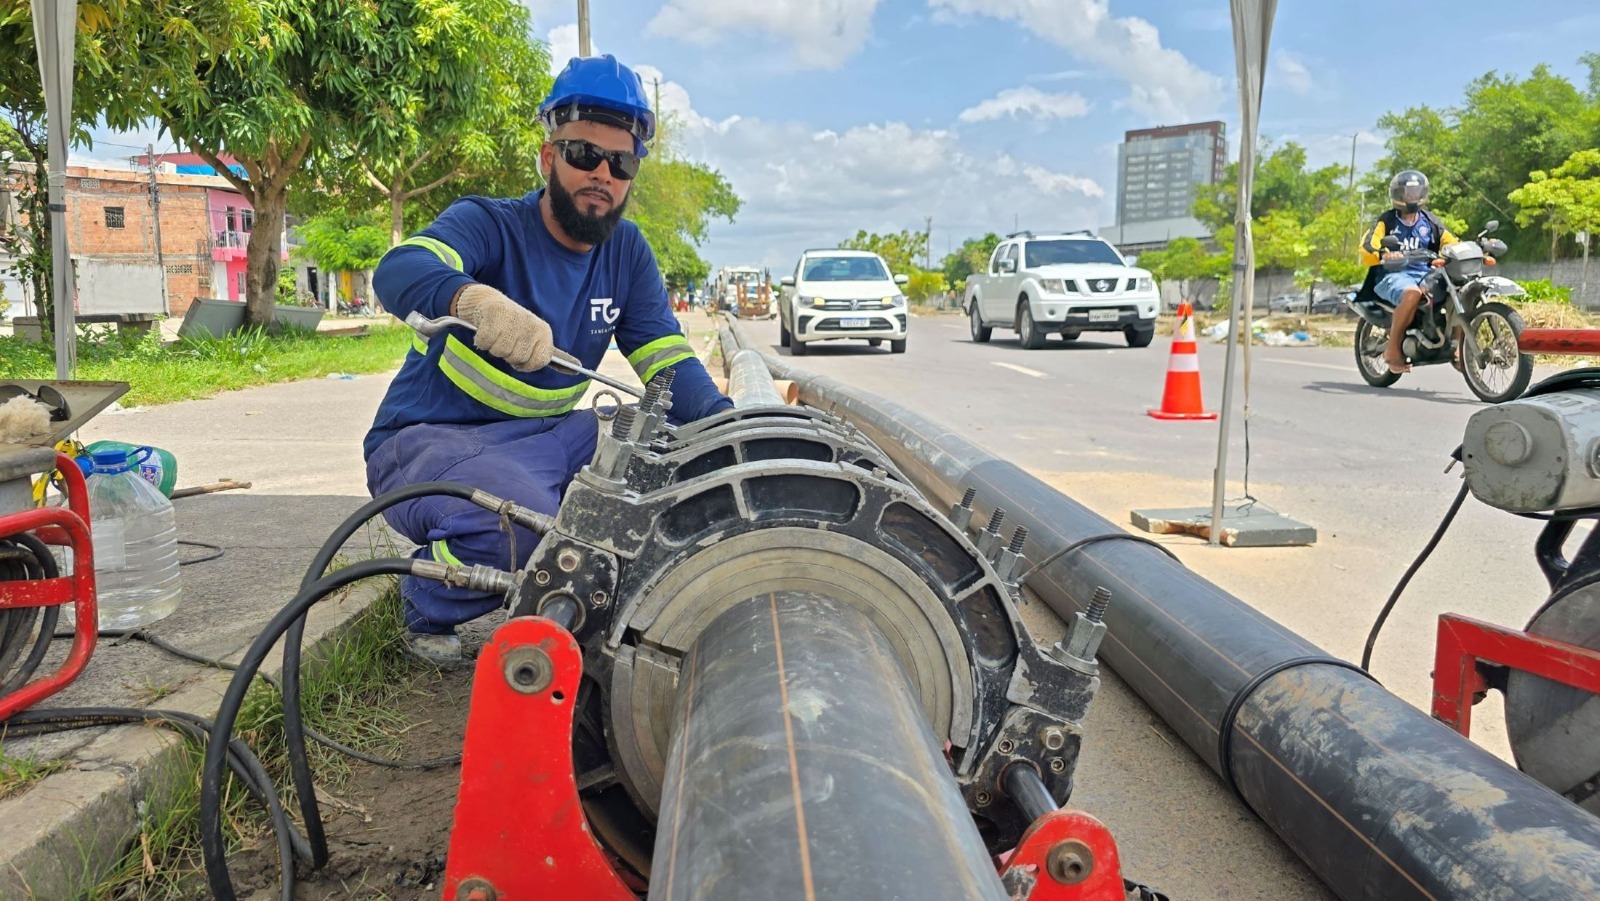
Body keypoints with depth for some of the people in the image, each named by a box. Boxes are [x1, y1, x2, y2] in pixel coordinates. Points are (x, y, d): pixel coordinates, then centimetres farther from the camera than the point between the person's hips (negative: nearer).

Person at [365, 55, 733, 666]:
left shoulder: (627, 251, 5)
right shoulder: (488, 224, -11)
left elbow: (668, 359, -1)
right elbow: (399, 272, -31)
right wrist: (475, 298, -55)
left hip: (548, 438, 6)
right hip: (430, 439, -6)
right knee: (525, 523, -36)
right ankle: (431, 612, -2)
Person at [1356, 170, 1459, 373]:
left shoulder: (1429, 220, 18)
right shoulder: (1387, 220, 5)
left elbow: (1451, 242, 13)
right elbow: (1366, 249, -10)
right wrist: (1383, 254, -32)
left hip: (1425, 273, 4)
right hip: (1393, 274, -4)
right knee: (1412, 292, -39)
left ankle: (1460, 347, -13)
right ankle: (1393, 348, -28)